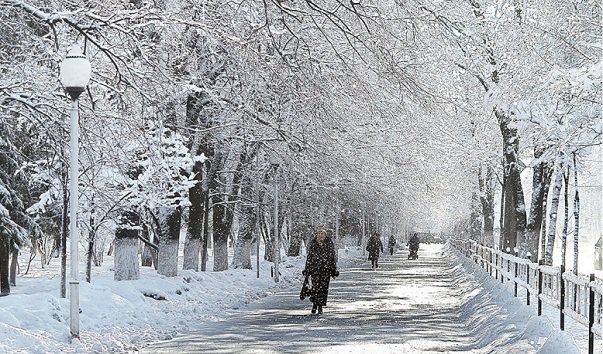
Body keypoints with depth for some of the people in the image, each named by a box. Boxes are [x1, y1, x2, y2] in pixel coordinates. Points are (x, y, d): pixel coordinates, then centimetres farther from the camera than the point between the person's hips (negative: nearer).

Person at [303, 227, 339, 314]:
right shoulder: (312, 244, 4)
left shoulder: (329, 244, 5)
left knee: (323, 287, -2)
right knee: (316, 286, -9)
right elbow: (309, 257, 8)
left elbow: (333, 258, 8)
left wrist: (334, 271, 7)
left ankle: (320, 306, 9)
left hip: (326, 269, 1)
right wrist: (307, 270, 5)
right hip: (315, 268, -1)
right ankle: (314, 304, 13)